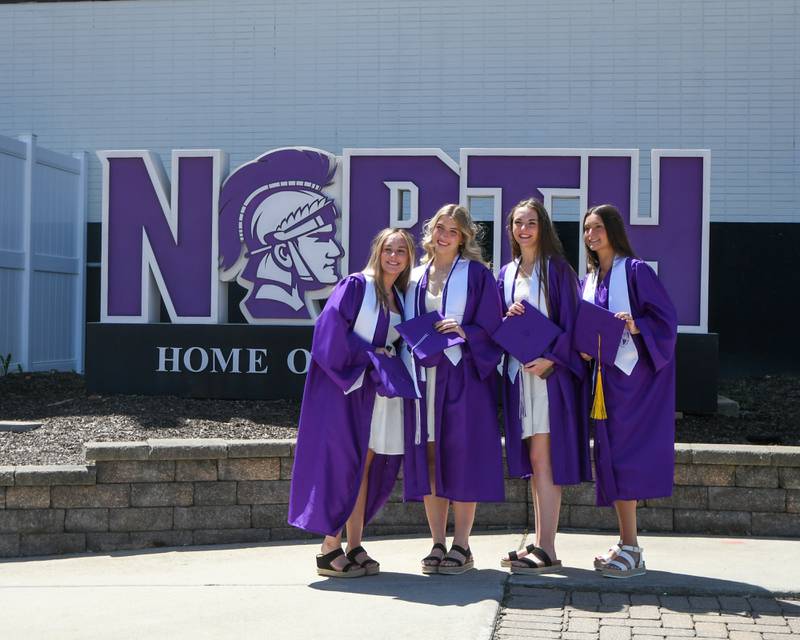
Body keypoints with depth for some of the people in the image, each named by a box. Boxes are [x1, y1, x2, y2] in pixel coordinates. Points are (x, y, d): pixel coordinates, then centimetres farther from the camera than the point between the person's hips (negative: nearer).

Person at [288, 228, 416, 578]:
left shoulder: (400, 298, 15)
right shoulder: (356, 286, -6)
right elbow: (330, 328, -14)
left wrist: (390, 359, 1)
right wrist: (368, 354, -14)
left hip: (379, 390, 7)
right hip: (347, 385, -7)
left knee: (366, 466, 7)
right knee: (343, 465, -7)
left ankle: (354, 547, 11)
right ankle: (329, 550, -2)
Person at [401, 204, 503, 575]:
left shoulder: (476, 274, 2)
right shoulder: (415, 279, 15)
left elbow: (491, 327, -1)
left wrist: (463, 331, -18)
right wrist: (408, 361, 0)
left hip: (462, 376, -4)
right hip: (423, 376, 4)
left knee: (461, 457, -4)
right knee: (428, 458, 4)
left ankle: (461, 546, 3)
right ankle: (438, 544, 11)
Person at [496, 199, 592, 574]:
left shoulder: (557, 270, -2)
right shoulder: (506, 275, 15)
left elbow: (570, 321, -8)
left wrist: (551, 358, -20)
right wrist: (505, 318, -4)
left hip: (549, 371, -6)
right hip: (517, 371, 6)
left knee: (541, 459, -10)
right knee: (534, 462, 7)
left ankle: (546, 549, -10)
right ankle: (543, 543, 10)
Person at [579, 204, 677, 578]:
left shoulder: (636, 271, -6)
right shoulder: (588, 280, 15)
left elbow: (666, 318, -9)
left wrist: (636, 326, -25)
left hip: (633, 375, -7)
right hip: (603, 375, 7)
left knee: (624, 457, -10)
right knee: (610, 458, 6)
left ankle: (630, 549, -7)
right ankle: (627, 543, 13)